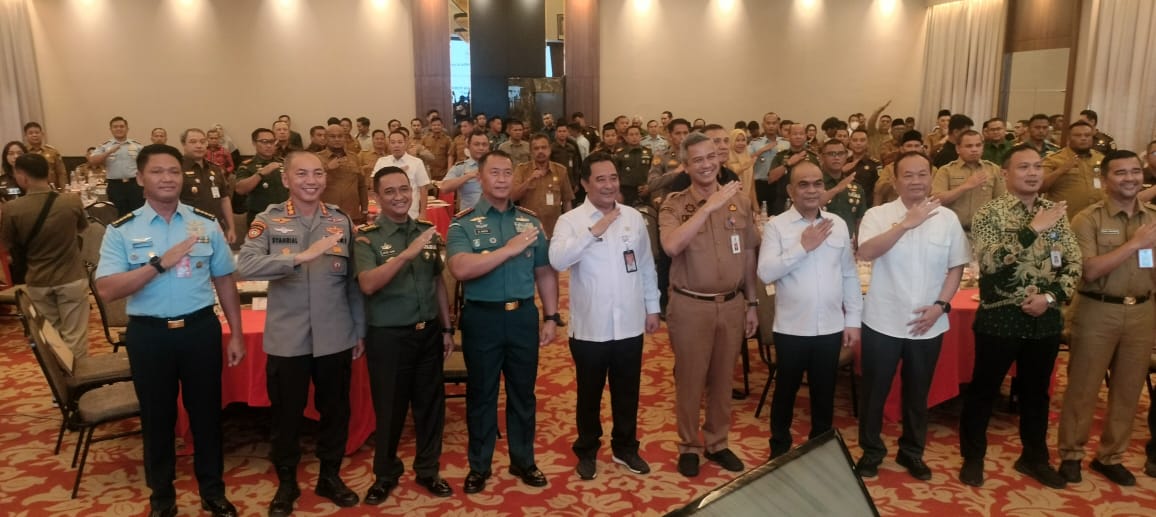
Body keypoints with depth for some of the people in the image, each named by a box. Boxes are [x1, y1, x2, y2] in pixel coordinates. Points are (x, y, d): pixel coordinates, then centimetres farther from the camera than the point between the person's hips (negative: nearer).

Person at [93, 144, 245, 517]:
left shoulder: (206, 224, 1)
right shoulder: (121, 231, -4)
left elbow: (224, 281, 6)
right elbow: (106, 290, -13)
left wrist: (236, 334, 6)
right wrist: (160, 263, -24)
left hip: (201, 328, 1)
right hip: (148, 333, -1)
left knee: (206, 412, 13)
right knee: (157, 417, 15)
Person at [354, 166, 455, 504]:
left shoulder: (427, 231, 4)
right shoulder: (367, 237, -9)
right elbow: (368, 284, -24)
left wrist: (447, 329, 12)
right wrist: (407, 254, -35)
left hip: (428, 332, 4)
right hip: (388, 336, -4)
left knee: (430, 403, 13)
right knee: (389, 408, 10)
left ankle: (428, 470, 31)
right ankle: (386, 474, 31)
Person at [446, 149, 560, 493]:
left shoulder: (529, 221, 6)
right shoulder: (463, 223, -6)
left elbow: (544, 273, 9)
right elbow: (460, 269, -22)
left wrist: (550, 316, 4)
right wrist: (509, 249, -24)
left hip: (524, 315, 3)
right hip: (482, 317, -3)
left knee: (523, 391, 14)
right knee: (481, 393, 11)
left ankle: (523, 461, 31)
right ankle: (479, 466, 27)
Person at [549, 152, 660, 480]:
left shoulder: (634, 217, 3)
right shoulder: (570, 221, -9)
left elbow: (647, 266, 10)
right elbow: (557, 260, -26)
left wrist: (652, 308, 11)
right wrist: (594, 231, -29)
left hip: (629, 324, 3)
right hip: (590, 327, -3)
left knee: (627, 392, 17)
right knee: (590, 393, 14)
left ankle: (625, 448, 36)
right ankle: (587, 451, 32)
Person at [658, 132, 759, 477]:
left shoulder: (740, 201, 2)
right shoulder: (674, 204, -8)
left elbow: (749, 255, 9)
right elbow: (671, 246, -27)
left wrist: (752, 303, 10)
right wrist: (709, 206, -28)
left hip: (732, 304, 3)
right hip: (690, 306, -3)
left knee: (723, 378, 16)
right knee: (690, 379, 10)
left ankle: (717, 442, 34)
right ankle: (688, 446, 28)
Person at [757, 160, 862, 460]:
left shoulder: (838, 225, 4)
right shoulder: (776, 226, -7)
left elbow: (850, 275, 8)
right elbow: (766, 273, -17)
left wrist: (853, 320, 6)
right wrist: (803, 246, -19)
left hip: (831, 327, 3)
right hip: (791, 327, -3)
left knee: (824, 393, 16)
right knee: (785, 391, 13)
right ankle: (780, 448, 31)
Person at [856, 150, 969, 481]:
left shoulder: (948, 219, 2)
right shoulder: (877, 215, -7)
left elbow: (956, 267, 6)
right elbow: (866, 252, -24)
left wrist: (940, 305, -7)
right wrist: (906, 223, -27)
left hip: (928, 325, 3)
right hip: (883, 322, -2)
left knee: (917, 393, 16)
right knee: (875, 391, 9)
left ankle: (911, 452, 34)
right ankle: (871, 451, 26)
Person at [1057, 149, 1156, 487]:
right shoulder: (1088, 220, -8)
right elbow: (1090, 270, -17)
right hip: (1097, 313, -5)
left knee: (1128, 389, 12)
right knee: (1083, 387, 4)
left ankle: (1111, 456, 27)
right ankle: (1070, 454, 18)